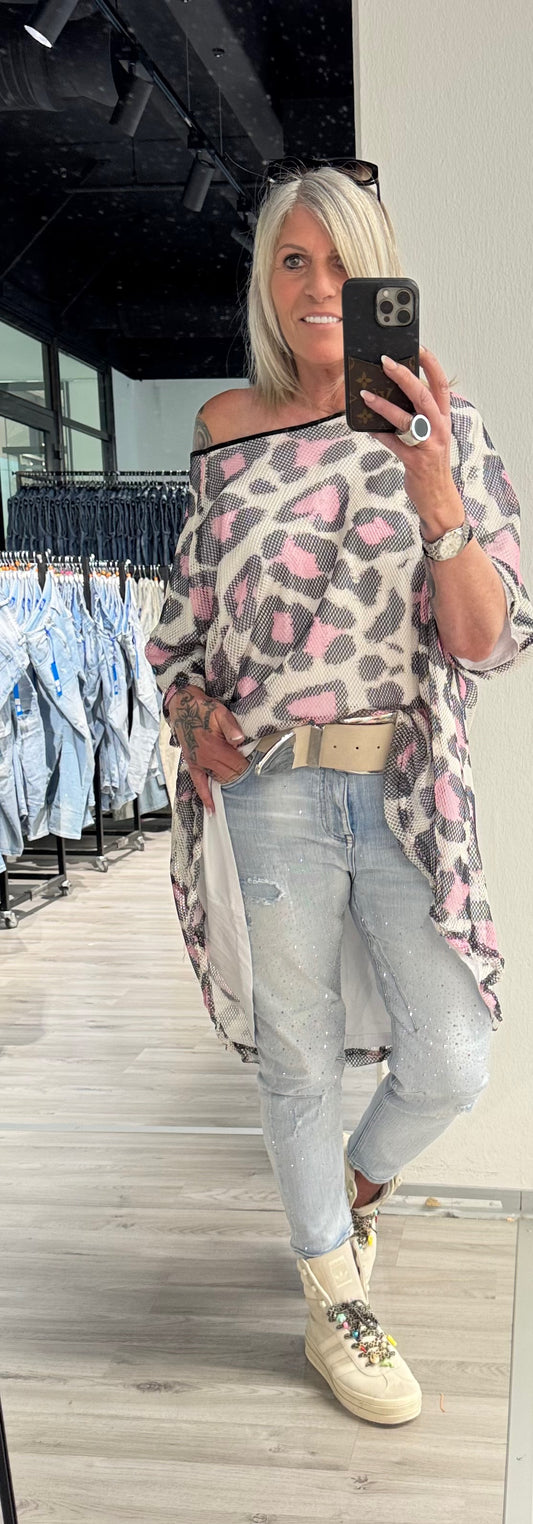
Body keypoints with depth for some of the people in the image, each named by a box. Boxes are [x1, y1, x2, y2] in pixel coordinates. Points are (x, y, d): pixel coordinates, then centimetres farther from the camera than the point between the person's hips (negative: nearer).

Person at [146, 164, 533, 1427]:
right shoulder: (226, 430, 5)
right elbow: (190, 609, 16)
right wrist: (189, 710, -4)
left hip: (406, 792, 0)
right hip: (265, 791, 1)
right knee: (299, 1060, 10)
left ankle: (359, 1181, 38)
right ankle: (334, 1296, 33)